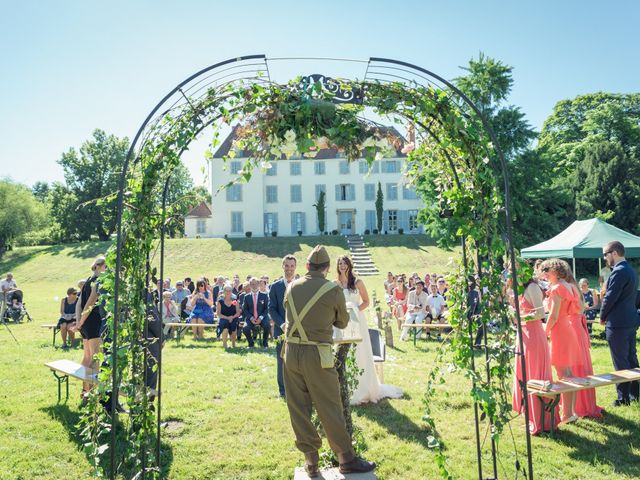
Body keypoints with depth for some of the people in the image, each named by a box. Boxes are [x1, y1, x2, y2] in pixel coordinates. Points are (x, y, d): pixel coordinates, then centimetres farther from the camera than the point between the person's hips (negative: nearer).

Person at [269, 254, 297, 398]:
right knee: (282, 361, 7)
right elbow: (272, 309, 1)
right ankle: (283, 390, 20)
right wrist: (281, 324, -13)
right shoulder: (275, 286, 3)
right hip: (282, 329, 0)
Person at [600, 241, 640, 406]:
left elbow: (610, 298, -20)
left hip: (618, 324, -10)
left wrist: (602, 317, -3)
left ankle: (623, 397, 7)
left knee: (621, 362, -1)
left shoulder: (619, 272, -19)